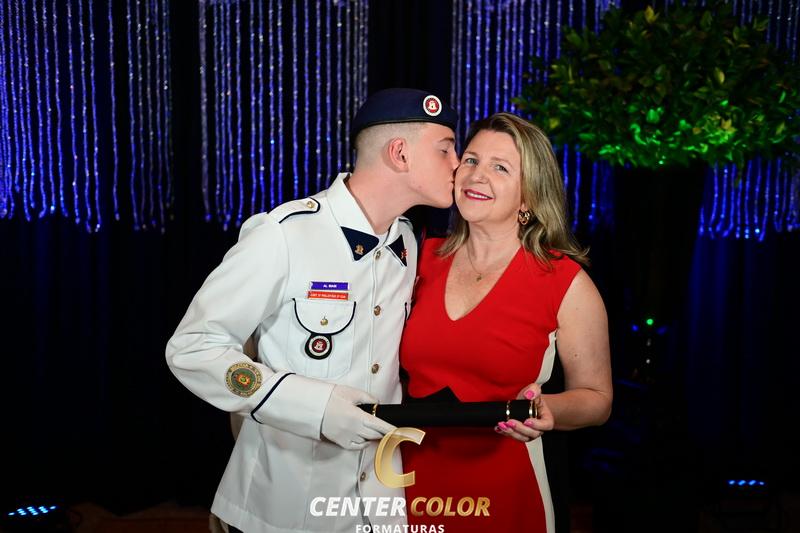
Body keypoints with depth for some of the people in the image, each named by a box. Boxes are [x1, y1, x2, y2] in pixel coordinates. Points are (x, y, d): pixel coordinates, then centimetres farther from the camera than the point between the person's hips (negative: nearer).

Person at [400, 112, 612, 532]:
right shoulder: (424, 258, 0)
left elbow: (596, 398, -1)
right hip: (412, 481, 3)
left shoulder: (567, 282, -10)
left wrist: (545, 410, -20)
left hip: (502, 492, -3)